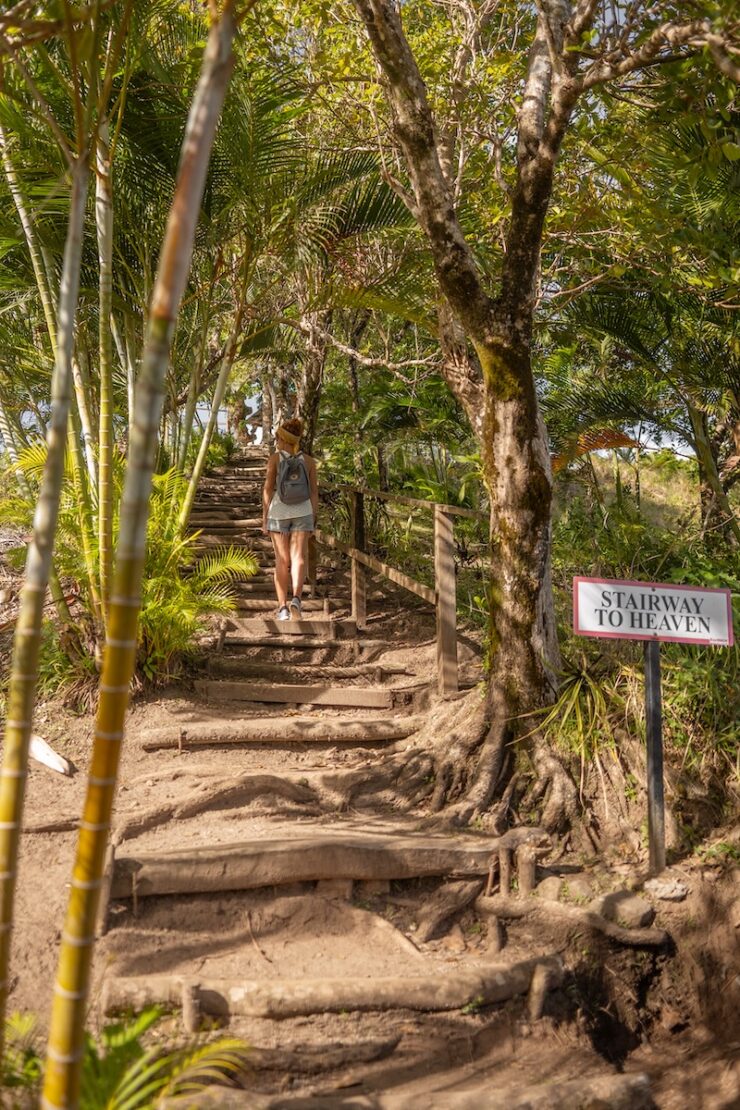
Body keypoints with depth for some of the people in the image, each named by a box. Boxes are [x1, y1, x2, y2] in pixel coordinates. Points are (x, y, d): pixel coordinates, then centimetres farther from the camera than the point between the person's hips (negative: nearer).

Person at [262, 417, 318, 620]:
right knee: (299, 558, -5)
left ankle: (283, 608, 4)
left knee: (282, 561, 7)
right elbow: (314, 492, 3)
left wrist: (264, 518, 2)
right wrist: (313, 520, 10)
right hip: (302, 513, 1)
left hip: (279, 513, -1)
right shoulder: (309, 461, 2)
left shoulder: (274, 459, -4)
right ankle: (296, 599, -29)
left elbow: (268, 490, -5)